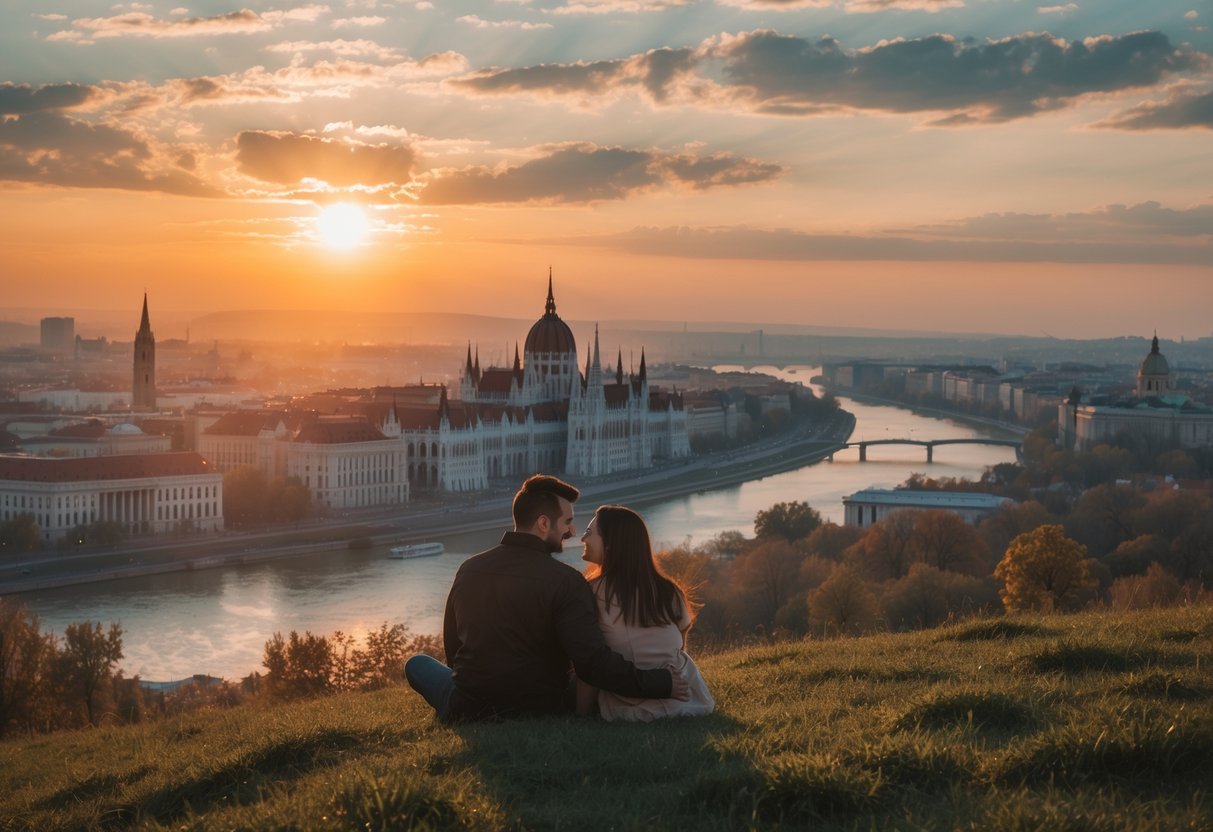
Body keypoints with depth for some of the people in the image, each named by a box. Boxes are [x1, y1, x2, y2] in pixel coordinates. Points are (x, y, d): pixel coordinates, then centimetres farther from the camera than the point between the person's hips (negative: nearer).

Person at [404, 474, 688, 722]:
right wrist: (661, 683, -17)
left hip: (468, 715, 3)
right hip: (541, 715, -2)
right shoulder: (566, 581, -14)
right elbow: (592, 661, -24)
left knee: (417, 663, 29)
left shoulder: (468, 570, 2)